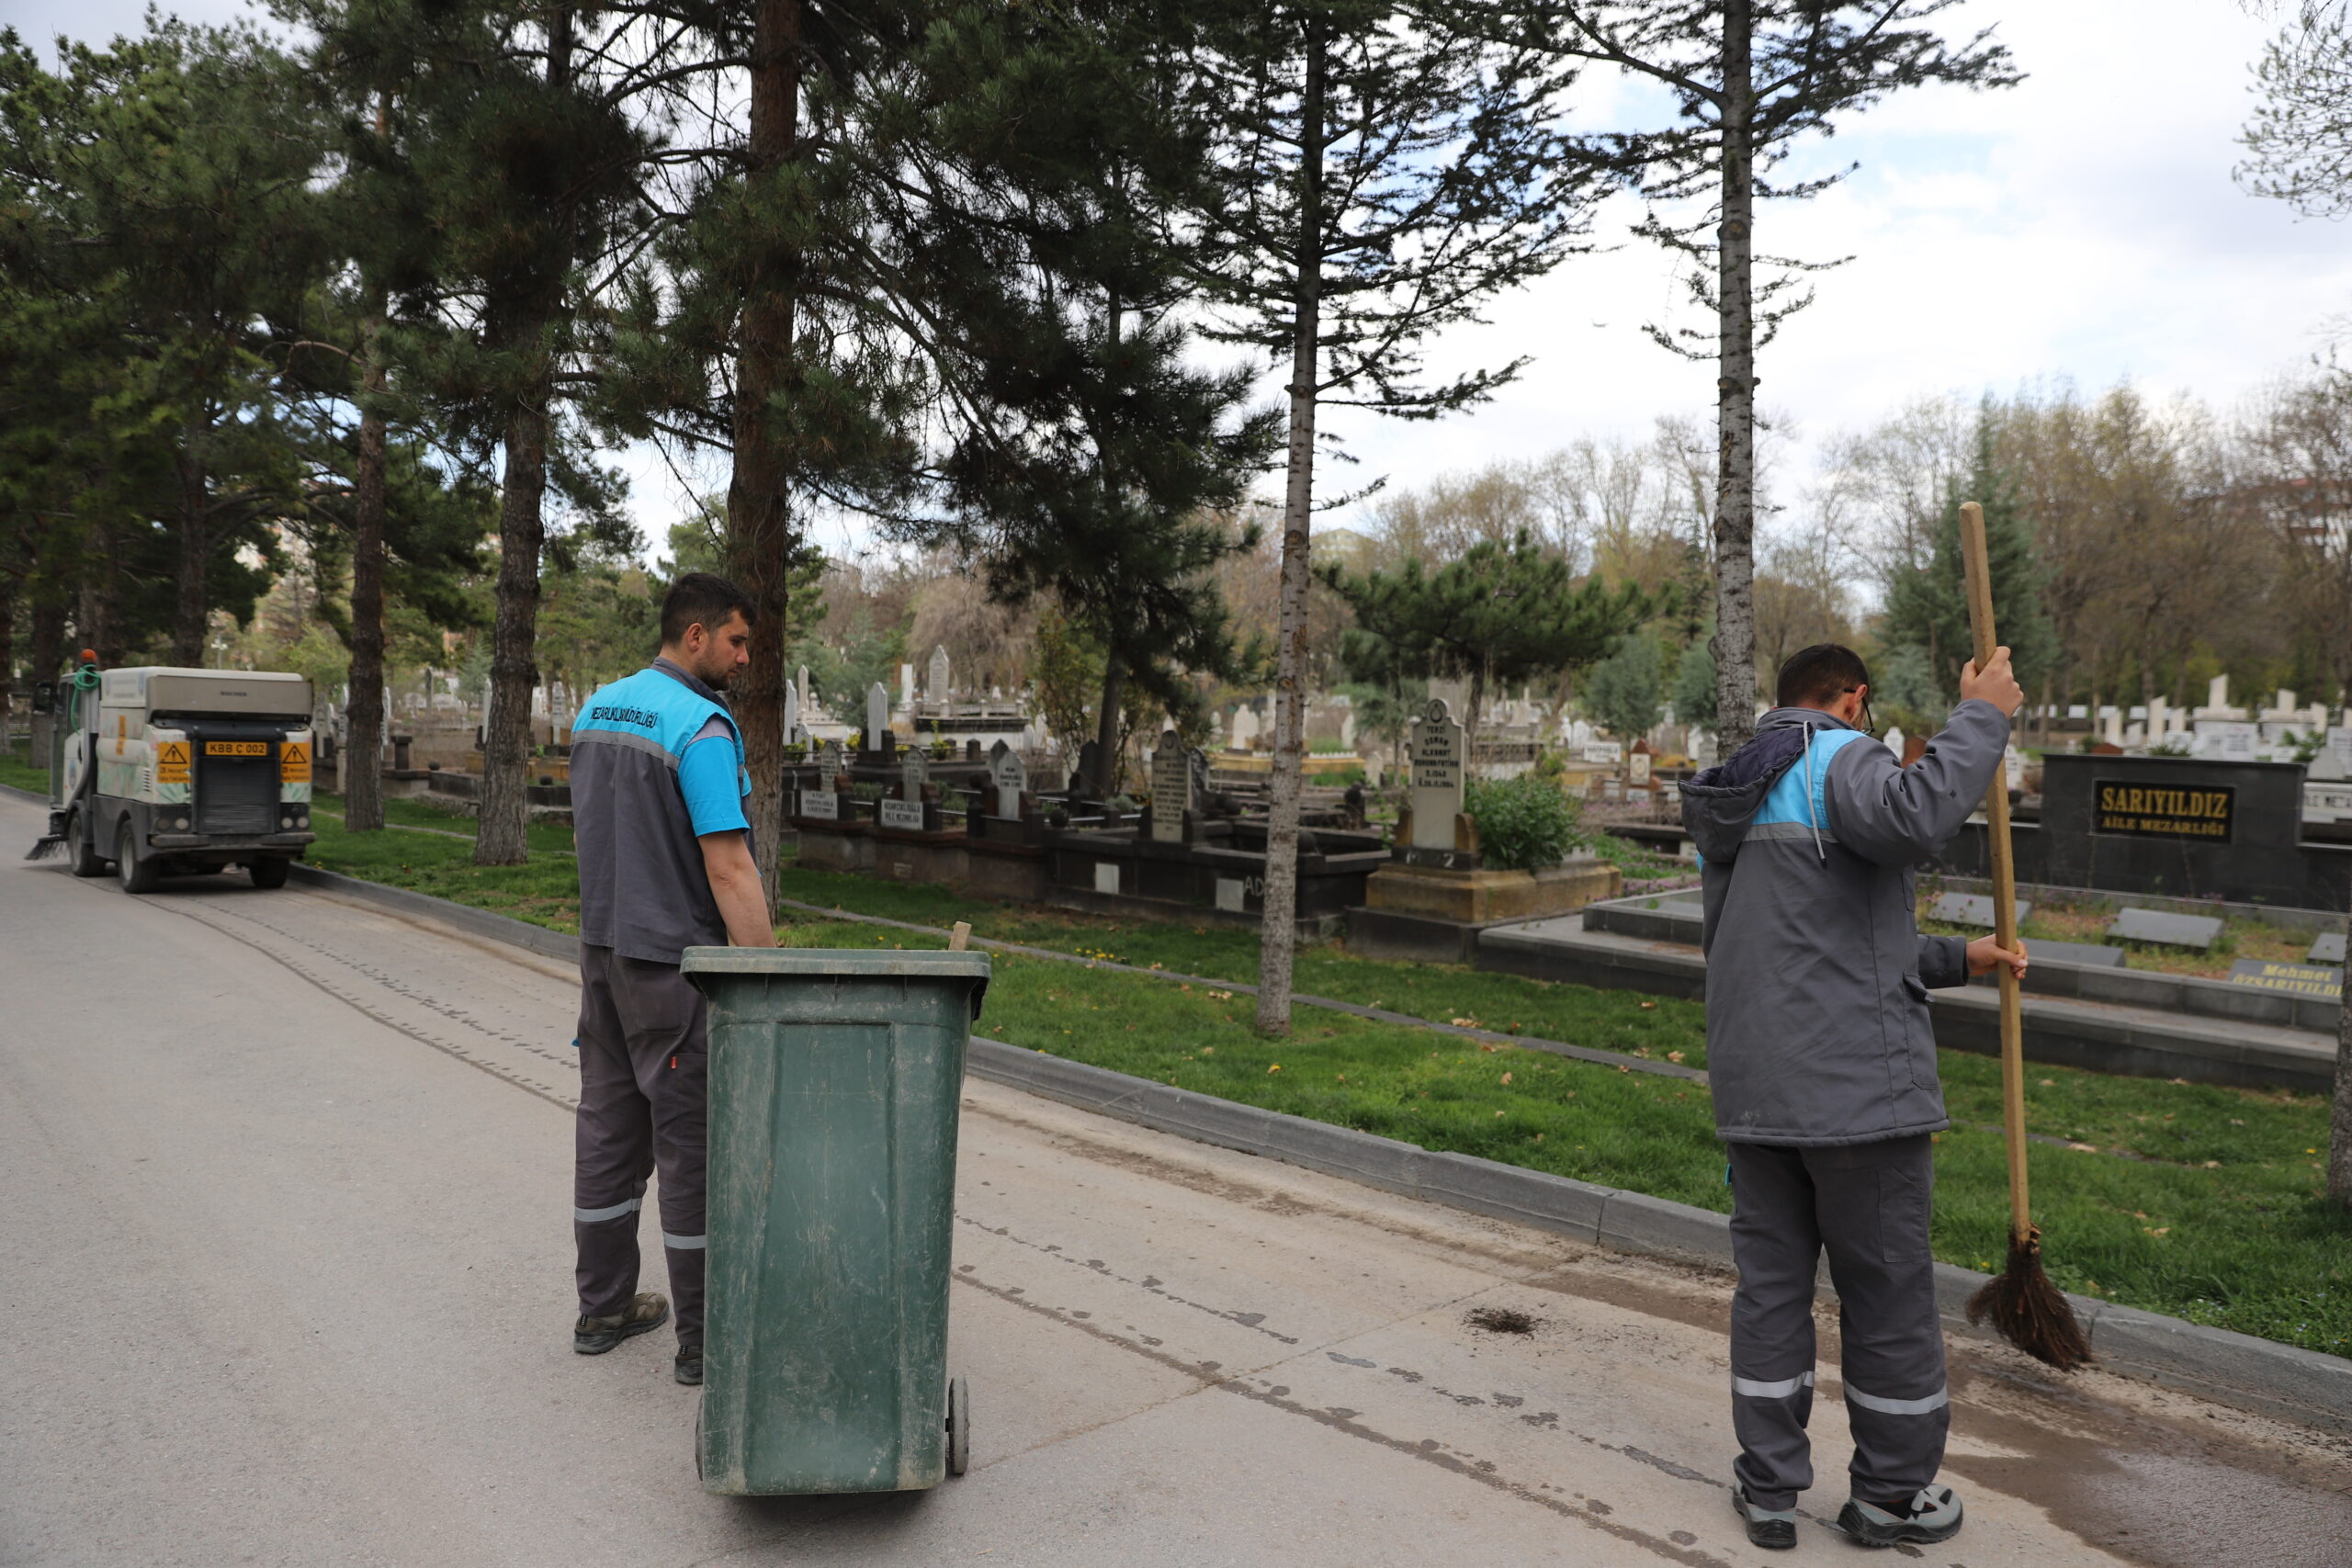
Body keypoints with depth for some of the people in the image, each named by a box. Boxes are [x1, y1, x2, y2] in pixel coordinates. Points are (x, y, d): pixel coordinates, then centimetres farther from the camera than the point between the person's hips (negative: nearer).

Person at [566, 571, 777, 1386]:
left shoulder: (597, 709, 10)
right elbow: (729, 869, -23)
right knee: (693, 1142, 0)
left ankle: (603, 1306, 28)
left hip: (602, 949, 9)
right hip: (675, 963, -9)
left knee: (609, 1126, 16)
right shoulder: (701, 727, -18)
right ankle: (704, 1338, 9)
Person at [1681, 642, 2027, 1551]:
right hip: (1859, 1085, -7)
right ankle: (1892, 1494, 24)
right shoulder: (1839, 760, -8)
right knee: (1888, 1293, 9)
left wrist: (1952, 960, 24)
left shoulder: (1726, 810, 18)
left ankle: (1767, 1487, 22)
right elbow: (1912, 819, -33)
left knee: (1770, 1282, 14)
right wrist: (1980, 718, -18)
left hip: (1755, 1090, 7)